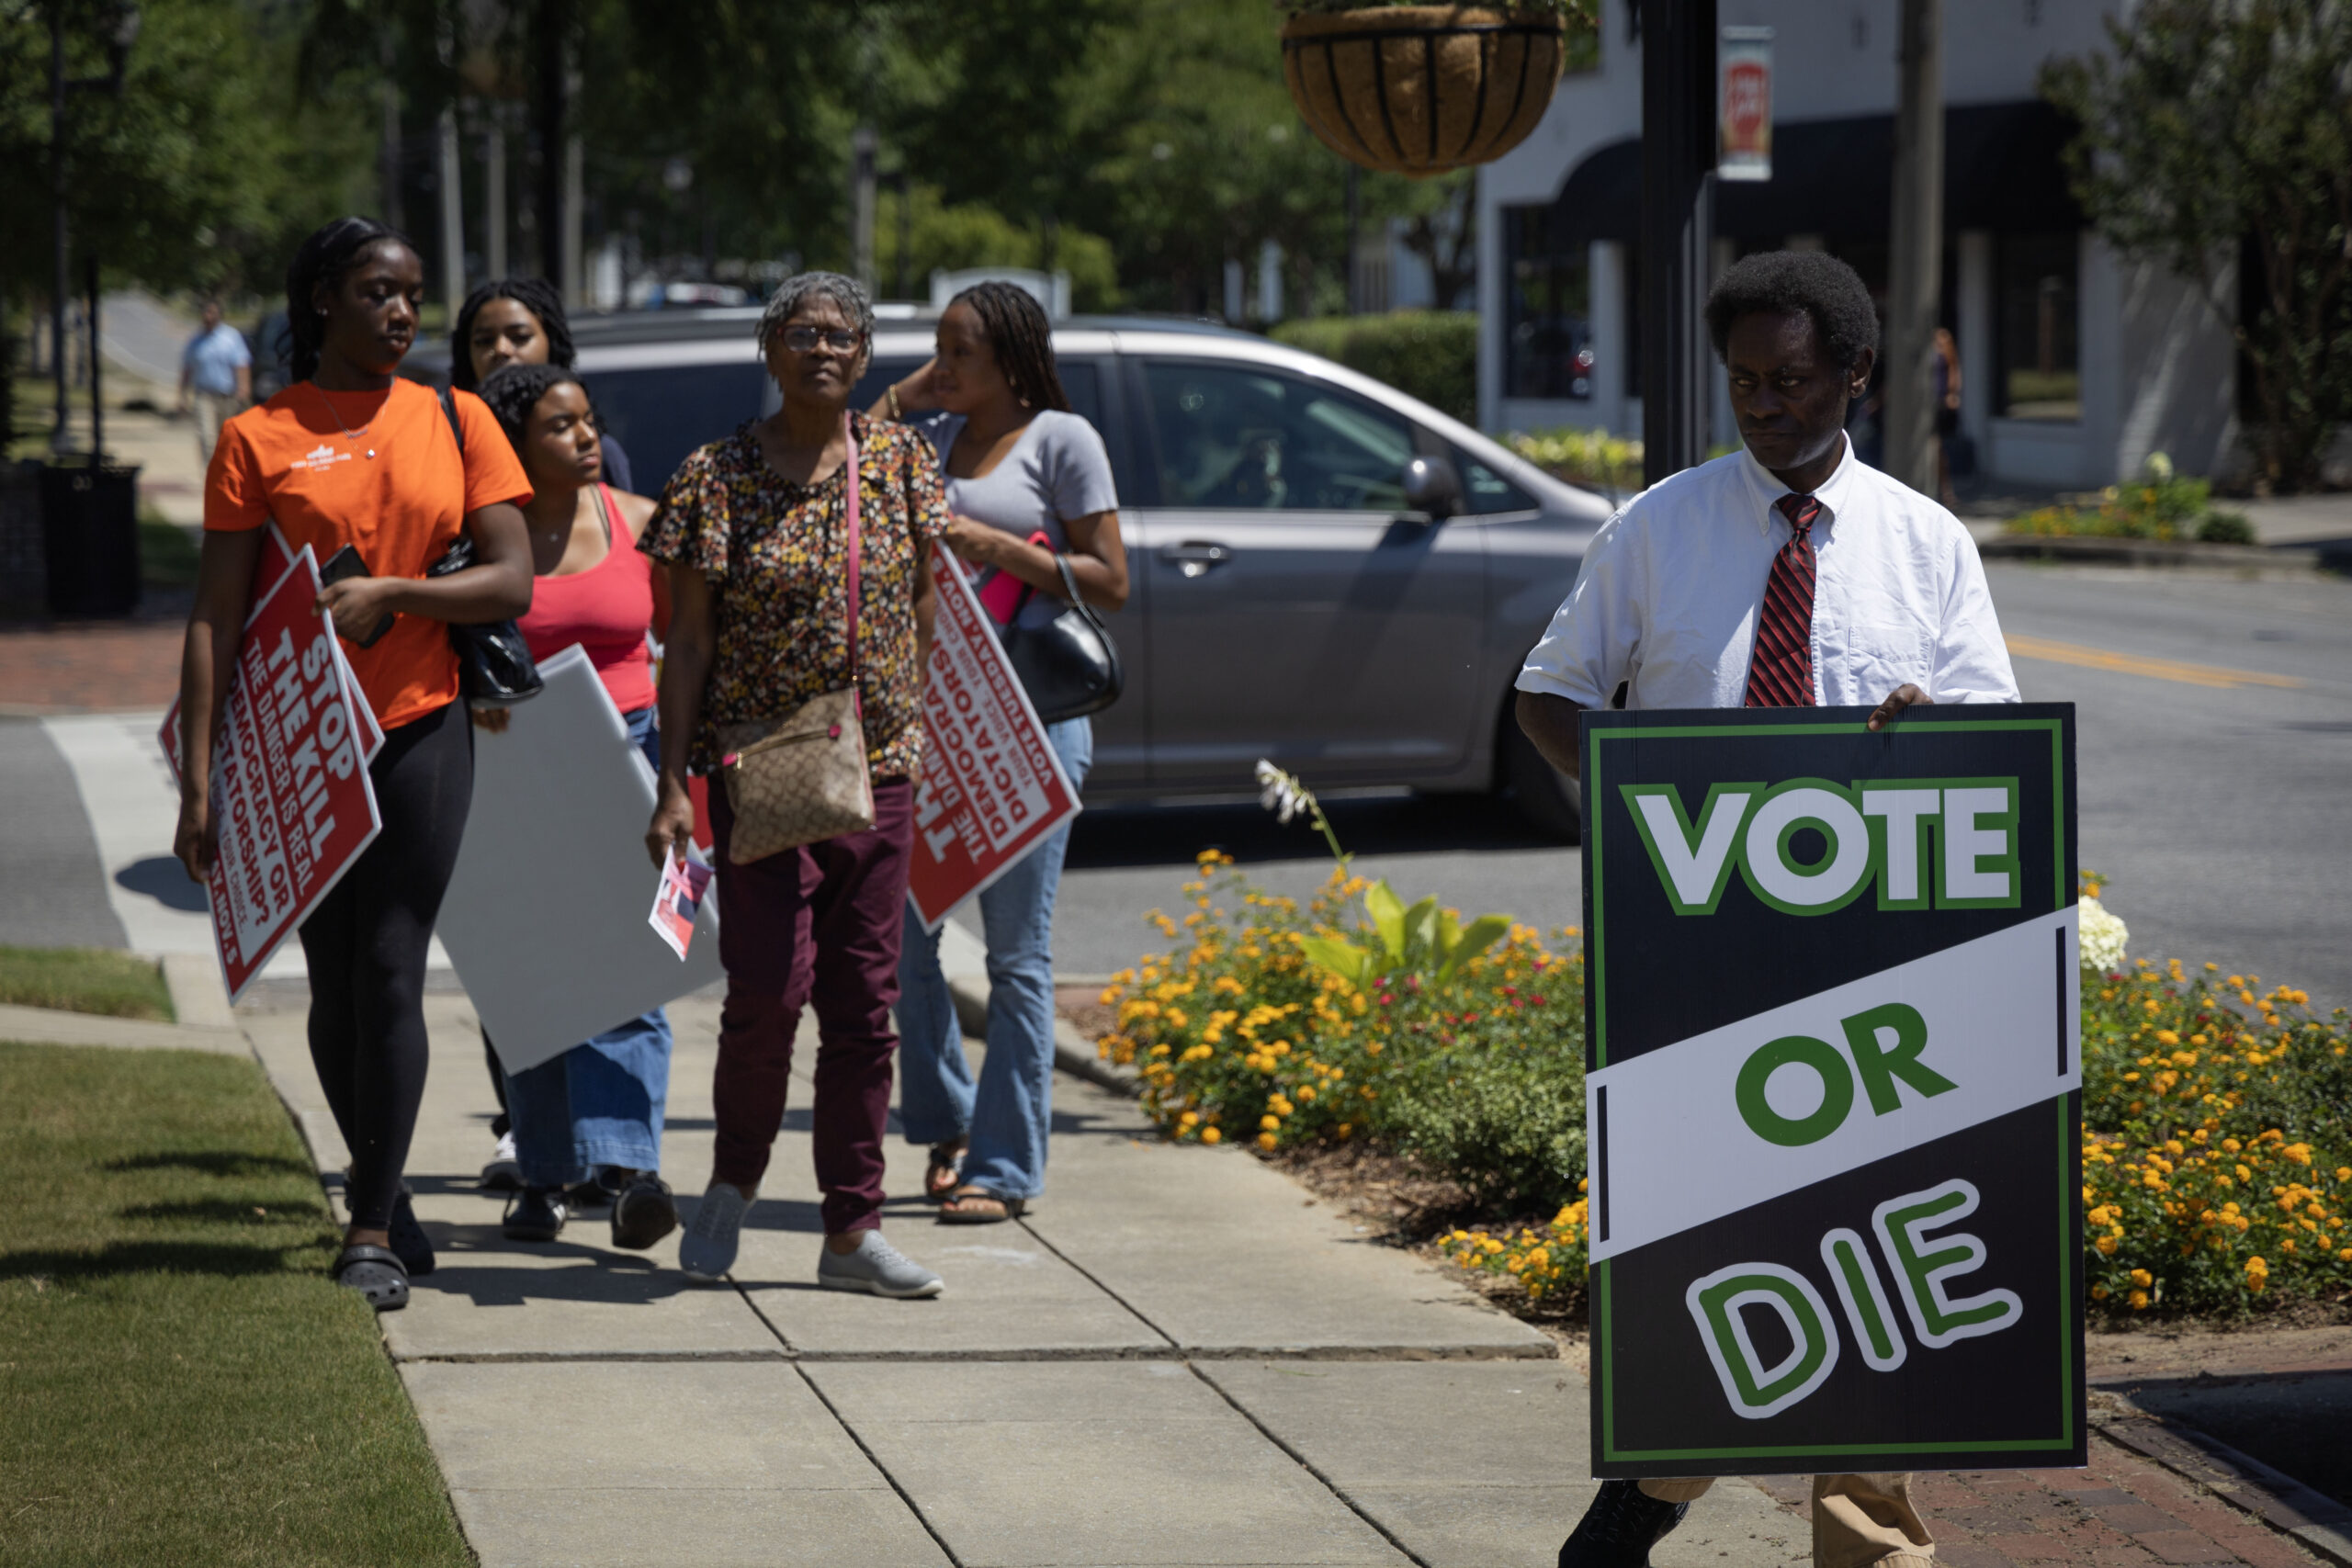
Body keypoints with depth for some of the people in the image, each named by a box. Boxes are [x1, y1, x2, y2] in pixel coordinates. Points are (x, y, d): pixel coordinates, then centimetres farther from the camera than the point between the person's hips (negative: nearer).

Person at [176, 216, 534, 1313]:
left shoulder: (454, 422, 5)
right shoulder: (257, 439, 0)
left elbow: (512, 584, 0)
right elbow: (215, 618, -2)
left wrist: (390, 593, -16)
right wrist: (198, 778, -8)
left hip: (420, 729, 0)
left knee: (390, 974, -6)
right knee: (333, 983, 8)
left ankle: (372, 1233, -4)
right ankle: (383, 1194, 25)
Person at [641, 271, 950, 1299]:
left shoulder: (902, 462, 6)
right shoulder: (719, 477, -3)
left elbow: (923, 613, 13)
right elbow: (689, 641, -3)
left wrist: (931, 739, 10)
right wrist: (673, 782, -8)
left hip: (883, 767, 3)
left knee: (864, 1001, 4)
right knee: (770, 984, -12)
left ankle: (853, 1231, 9)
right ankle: (733, 1177, 13)